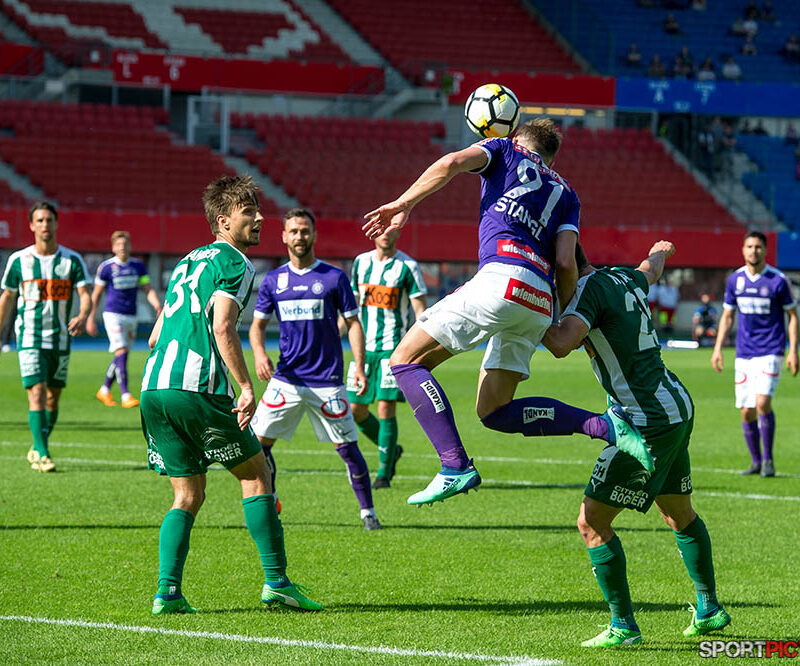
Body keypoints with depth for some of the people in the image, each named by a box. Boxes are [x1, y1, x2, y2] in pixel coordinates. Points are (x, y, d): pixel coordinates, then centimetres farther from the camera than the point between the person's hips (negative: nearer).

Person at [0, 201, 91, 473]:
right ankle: (42, 455, -14)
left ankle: (36, 450, 26)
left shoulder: (72, 259, -1)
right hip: (30, 337, -2)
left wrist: (82, 316, -29)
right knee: (37, 393, -14)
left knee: (53, 396, 9)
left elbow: (85, 294, -8)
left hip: (60, 338, 2)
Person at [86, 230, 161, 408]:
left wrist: (157, 305, -14)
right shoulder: (106, 267, -5)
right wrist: (91, 318, 4)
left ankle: (104, 390, 26)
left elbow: (149, 290, 5)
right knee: (121, 353, -16)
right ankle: (125, 395, -18)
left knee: (120, 357, 10)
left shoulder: (138, 266, 5)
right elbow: (96, 294, 3)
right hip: (113, 315, -5)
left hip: (131, 316, 5)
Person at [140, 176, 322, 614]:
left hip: (153, 389, 7)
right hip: (197, 388, -7)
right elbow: (222, 327, -15)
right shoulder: (234, 263, 0)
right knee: (256, 475, 6)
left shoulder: (188, 261, 25)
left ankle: (167, 592, 0)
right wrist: (247, 389, -16)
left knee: (188, 496, 12)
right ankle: (275, 581, 3)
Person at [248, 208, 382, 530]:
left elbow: (353, 323, 3)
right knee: (259, 440, -5)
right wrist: (259, 353, -8)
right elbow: (258, 324, 13)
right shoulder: (273, 280, 7)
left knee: (347, 448, -2)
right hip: (286, 379, 2)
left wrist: (359, 366, -8)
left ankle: (367, 511, 11)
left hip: (327, 380, -2)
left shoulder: (334, 277, 0)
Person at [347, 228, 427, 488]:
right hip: (364, 347, 5)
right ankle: (391, 450, 27)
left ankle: (384, 472, 0)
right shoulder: (361, 262, 10)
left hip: (393, 348, -5)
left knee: (386, 408, -11)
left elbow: (421, 310, -5)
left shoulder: (407, 266, -5)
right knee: (356, 410, 3)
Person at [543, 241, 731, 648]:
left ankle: (623, 626, -3)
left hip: (648, 423, -9)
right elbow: (650, 272, 37)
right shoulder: (624, 279, 11)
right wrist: (659, 254, 60)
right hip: (677, 406, 9)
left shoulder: (589, 288, -15)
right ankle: (709, 609, 37)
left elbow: (562, 345, -30)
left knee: (592, 522, -4)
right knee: (679, 514, 26)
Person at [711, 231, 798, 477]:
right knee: (746, 411, 2)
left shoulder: (778, 280, -6)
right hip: (744, 353, 4)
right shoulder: (734, 279, 5)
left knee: (762, 402, -20)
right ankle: (755, 461, 18)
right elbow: (727, 315, 15)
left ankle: (768, 459, -6)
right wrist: (718, 348, 6)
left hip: (770, 352, -4)